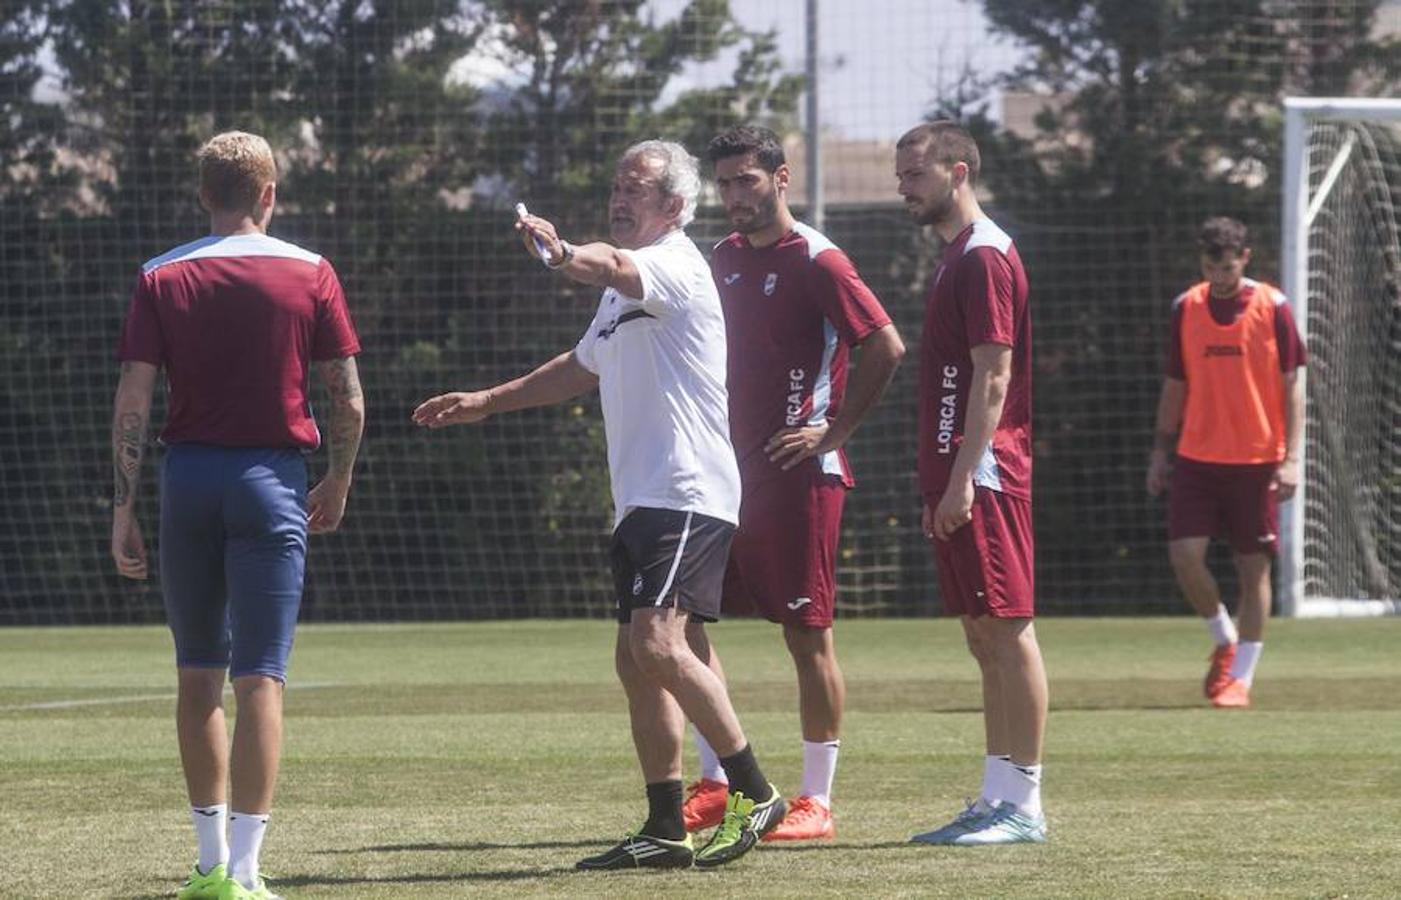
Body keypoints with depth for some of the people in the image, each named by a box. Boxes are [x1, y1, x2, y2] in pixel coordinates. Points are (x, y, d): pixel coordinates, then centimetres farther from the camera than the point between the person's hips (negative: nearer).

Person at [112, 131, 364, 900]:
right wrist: (338, 483, 15)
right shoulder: (309, 274, 0)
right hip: (271, 477, -2)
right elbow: (348, 400, 0)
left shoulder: (161, 280, 2)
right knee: (259, 677, -3)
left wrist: (124, 507, -2)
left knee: (198, 674, 13)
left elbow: (133, 400, -5)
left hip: (188, 476, 2)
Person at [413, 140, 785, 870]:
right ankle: (666, 831, 12)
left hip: (687, 494, -10)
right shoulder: (624, 286, 21)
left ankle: (755, 793, -14)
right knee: (636, 664, 8)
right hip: (639, 502, 10)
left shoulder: (677, 264, -9)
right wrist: (486, 401, 34)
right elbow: (582, 369, 37)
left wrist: (563, 254, -55)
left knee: (658, 644, -22)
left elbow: (614, 266, -34)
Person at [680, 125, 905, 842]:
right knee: (682, 619, 3)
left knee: (808, 633, -3)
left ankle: (817, 802, 4)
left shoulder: (816, 262, -9)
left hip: (798, 474, -8)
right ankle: (714, 784, 11)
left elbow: (886, 349, -14)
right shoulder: (723, 259, 14)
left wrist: (833, 432, -13)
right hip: (730, 472, 8)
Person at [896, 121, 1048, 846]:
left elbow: (992, 376, -17)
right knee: (985, 637, 10)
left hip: (984, 478, -10)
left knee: (1006, 631, -7)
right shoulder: (957, 257, 19)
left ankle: (1024, 806, -6)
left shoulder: (985, 256, -11)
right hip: (957, 478, 10)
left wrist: (963, 476, -21)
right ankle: (996, 800, 13)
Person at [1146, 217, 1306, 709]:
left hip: (1257, 460, -2)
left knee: (1254, 567, 0)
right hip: (1196, 458, 2)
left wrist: (1291, 457, -9)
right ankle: (1224, 641, 17)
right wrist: (1160, 451, 9)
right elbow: (1175, 385, 12)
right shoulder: (1186, 308, 4)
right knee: (1184, 555, -9)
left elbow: (1291, 387, -2)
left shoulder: (1273, 308, -4)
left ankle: (1241, 678, 9)